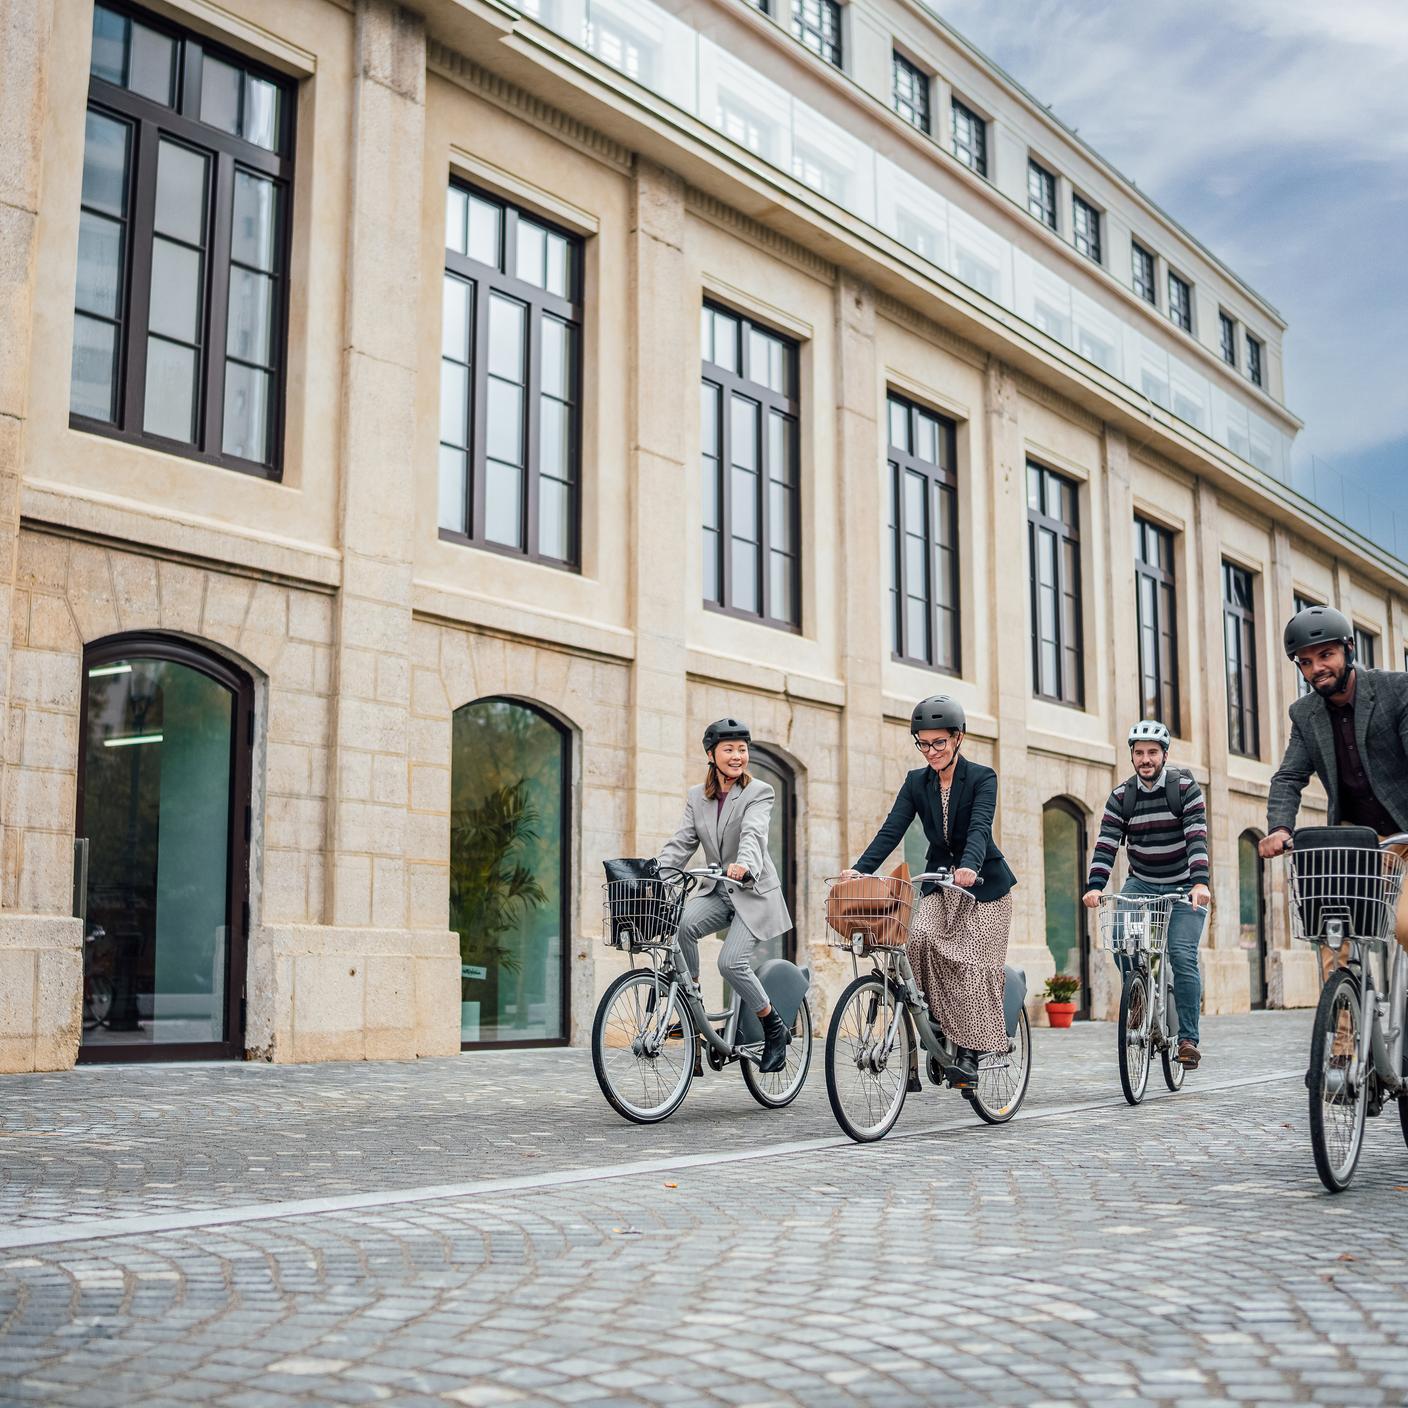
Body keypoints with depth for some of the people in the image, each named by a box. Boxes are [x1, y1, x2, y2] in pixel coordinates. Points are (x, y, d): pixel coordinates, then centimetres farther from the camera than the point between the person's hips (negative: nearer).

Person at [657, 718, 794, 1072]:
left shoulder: (759, 792, -9)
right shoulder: (697, 796, 6)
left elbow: (753, 834, -27)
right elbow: (682, 842, -2)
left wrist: (744, 865, -49)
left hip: (753, 892, -4)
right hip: (716, 890, 4)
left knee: (731, 962, -20)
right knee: (682, 924, -27)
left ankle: (775, 1029, 1)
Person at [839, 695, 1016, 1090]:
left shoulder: (982, 778, -11)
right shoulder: (916, 782, 1)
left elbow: (979, 828, -27)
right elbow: (891, 830, -9)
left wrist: (969, 866, -46)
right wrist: (860, 869, -25)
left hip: (983, 884, -3)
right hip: (939, 883, 4)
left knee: (974, 965, -12)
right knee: (920, 939, -24)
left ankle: (969, 1054, -5)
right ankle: (930, 1022, -9)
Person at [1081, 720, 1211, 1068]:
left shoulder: (1186, 789, -11)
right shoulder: (1121, 797, -3)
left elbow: (1197, 839, -23)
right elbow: (1106, 844, -11)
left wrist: (1200, 883, -38)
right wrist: (1094, 886, -27)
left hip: (1183, 887, -3)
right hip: (1141, 884, 3)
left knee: (1181, 955, -17)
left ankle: (1188, 1038, -8)